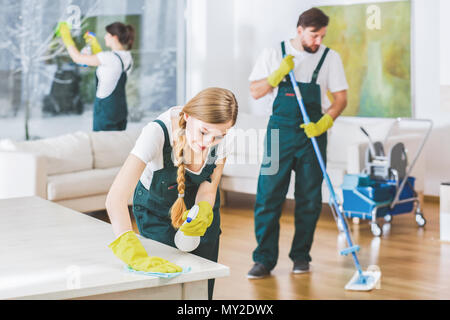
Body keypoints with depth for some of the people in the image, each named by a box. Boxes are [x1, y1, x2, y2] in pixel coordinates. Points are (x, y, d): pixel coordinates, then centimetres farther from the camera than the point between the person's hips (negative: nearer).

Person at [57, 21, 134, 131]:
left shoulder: (109, 57, -19)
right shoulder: (127, 57, 4)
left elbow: (77, 57, -12)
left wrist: (66, 36, 0)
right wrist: (94, 44, 23)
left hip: (105, 109, -8)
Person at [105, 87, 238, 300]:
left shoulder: (222, 136, -27)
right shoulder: (157, 133, -39)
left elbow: (209, 186, -15)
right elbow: (115, 198, -48)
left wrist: (203, 212, -40)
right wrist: (135, 255, -62)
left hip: (199, 205, 3)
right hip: (155, 209, -3)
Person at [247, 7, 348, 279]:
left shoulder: (330, 58, 4)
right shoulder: (274, 54, 4)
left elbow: (341, 98, 2)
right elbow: (256, 92, 3)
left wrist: (323, 124, -15)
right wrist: (279, 73, -13)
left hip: (312, 134, 1)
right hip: (279, 132, 0)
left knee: (309, 199, 3)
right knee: (268, 195, -5)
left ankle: (301, 256, 16)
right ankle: (264, 259, 1)